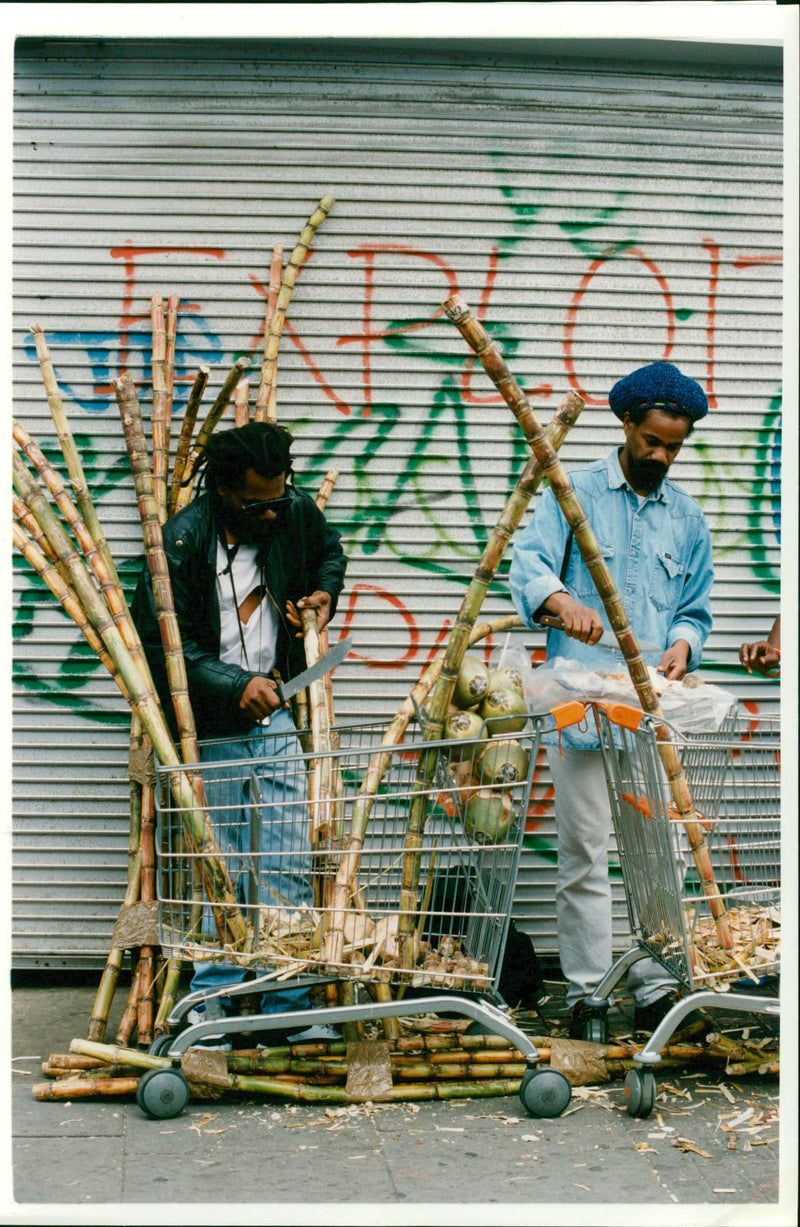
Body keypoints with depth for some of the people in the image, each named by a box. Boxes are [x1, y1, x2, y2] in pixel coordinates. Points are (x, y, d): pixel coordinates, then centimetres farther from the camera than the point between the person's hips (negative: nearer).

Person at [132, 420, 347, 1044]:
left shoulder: (296, 511, 0)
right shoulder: (182, 541, -15)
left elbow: (329, 551, 24)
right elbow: (161, 642, -14)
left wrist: (324, 593, 5)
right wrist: (234, 683, -22)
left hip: (275, 717, 4)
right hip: (211, 728, -4)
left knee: (290, 863, 3)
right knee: (220, 868, 0)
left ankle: (290, 1002, 10)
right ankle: (213, 1000, 11)